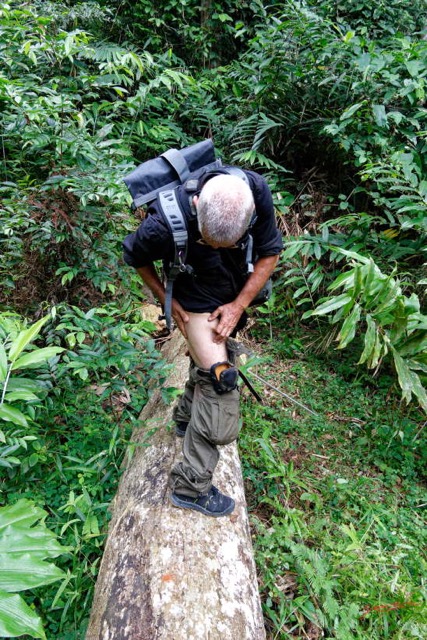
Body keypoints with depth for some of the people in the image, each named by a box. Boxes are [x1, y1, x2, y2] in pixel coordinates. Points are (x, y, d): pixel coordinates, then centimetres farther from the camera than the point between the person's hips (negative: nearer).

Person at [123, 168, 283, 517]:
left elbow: (270, 252, -12)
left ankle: (185, 418, 49)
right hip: (196, 303, -5)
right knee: (221, 380, -14)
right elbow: (134, 256, -11)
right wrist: (167, 300, -13)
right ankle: (192, 485, 0)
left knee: (207, 365, 22)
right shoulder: (165, 223, -35)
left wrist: (239, 305, -17)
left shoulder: (257, 191, -27)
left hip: (233, 299, 6)